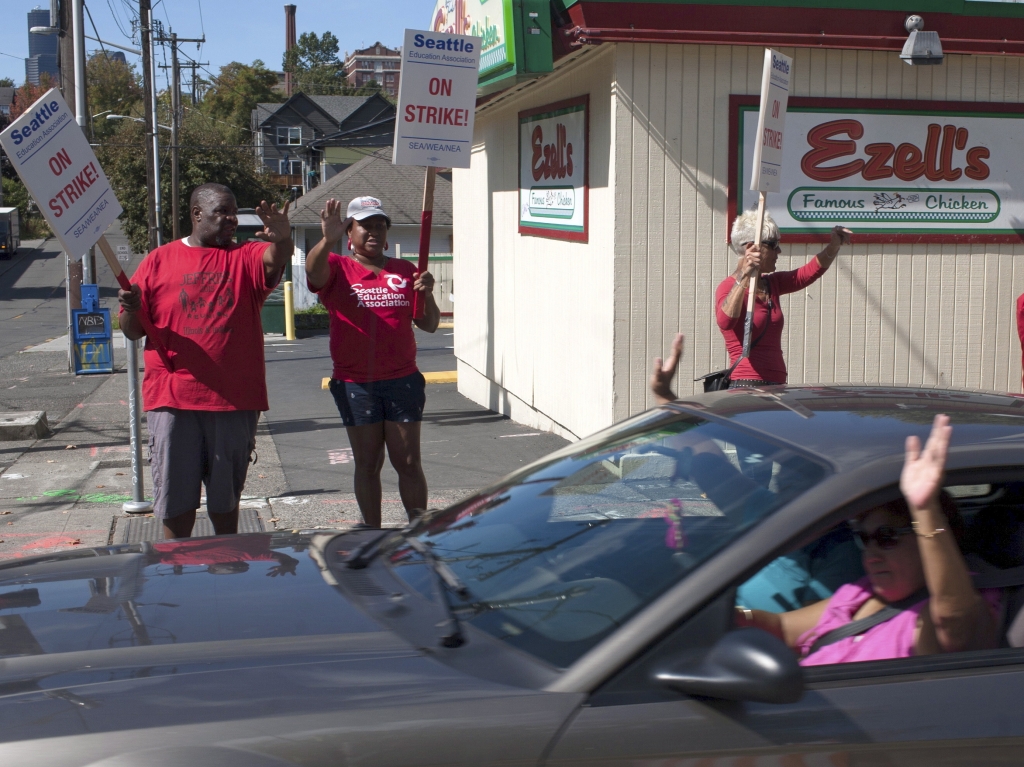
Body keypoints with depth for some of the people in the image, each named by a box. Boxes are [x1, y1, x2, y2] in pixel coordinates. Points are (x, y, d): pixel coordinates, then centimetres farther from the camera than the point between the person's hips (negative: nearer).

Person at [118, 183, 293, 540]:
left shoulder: (246, 257, 5)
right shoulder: (159, 260, 7)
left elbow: (275, 259, -19)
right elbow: (133, 331, 8)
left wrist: (282, 240, -42)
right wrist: (131, 309, -15)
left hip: (234, 398, 0)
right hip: (173, 397, 0)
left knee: (226, 495, 13)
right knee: (176, 496, 5)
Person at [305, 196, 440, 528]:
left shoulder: (404, 271, 10)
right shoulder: (337, 268, 2)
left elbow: (429, 324, 11)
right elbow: (313, 269, -23)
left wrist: (427, 292, -8)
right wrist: (328, 240, -43)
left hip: (402, 379, 2)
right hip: (355, 383, -2)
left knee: (408, 462, 5)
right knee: (367, 463, 7)